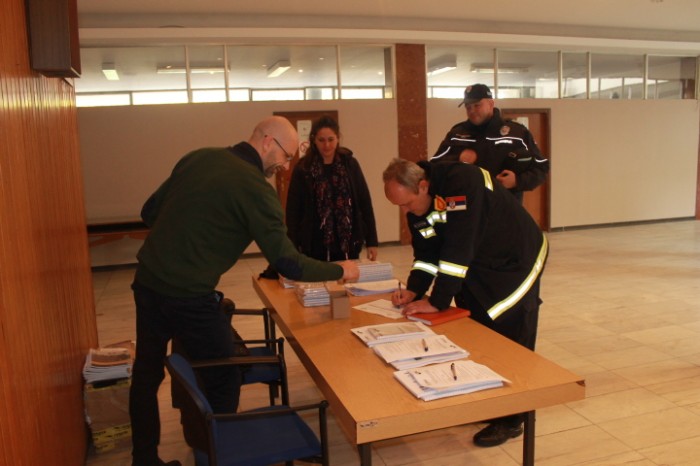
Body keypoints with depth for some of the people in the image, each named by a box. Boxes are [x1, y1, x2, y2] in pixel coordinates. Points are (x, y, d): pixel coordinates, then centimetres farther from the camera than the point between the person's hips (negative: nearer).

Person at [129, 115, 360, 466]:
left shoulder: (198, 157, 6)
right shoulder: (255, 187, -15)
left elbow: (149, 212, 11)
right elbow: (288, 263, -15)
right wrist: (339, 271, -2)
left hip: (145, 283, 8)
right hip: (189, 298, -8)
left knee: (146, 375, 21)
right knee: (223, 382, 12)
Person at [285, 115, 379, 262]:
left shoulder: (350, 164, 2)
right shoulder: (303, 169, -2)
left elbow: (365, 202, 4)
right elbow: (293, 210, -1)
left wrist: (371, 241, 1)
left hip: (348, 243, 2)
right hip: (315, 246, -1)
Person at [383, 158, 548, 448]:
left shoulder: (461, 182, -34)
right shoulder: (415, 204, -8)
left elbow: (459, 247, -35)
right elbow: (426, 252, -1)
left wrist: (436, 301, -31)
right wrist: (413, 290, -16)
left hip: (516, 260, -7)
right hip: (479, 266, 8)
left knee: (510, 341, -3)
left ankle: (510, 420, 13)